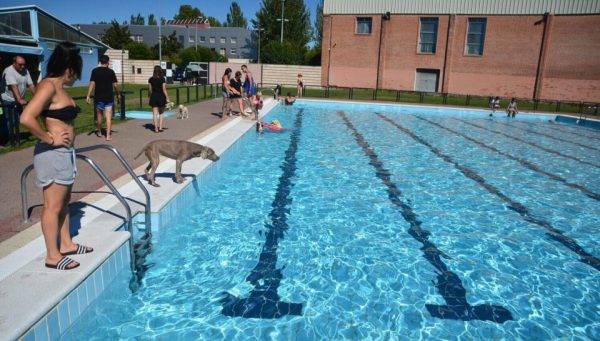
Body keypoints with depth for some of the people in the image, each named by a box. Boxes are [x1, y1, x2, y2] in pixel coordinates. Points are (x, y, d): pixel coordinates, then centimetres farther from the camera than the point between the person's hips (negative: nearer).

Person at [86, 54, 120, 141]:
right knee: (108, 117, -1)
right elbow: (115, 85, -2)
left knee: (99, 115, 17)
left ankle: (99, 132, 31)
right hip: (109, 97, -1)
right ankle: (108, 135, -6)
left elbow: (92, 83, -9)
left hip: (98, 97, 1)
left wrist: (88, 96, -8)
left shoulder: (95, 71, -2)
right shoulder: (111, 71, -2)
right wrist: (118, 95, 11)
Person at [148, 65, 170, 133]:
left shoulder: (150, 79, 0)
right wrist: (167, 98, -4)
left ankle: (156, 128, 4)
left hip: (154, 96, 2)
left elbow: (150, 90, 4)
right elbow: (164, 90, -11)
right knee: (161, 113, 13)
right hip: (161, 96, -2)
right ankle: (160, 127, 10)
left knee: (155, 114, 4)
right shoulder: (162, 79, -9)